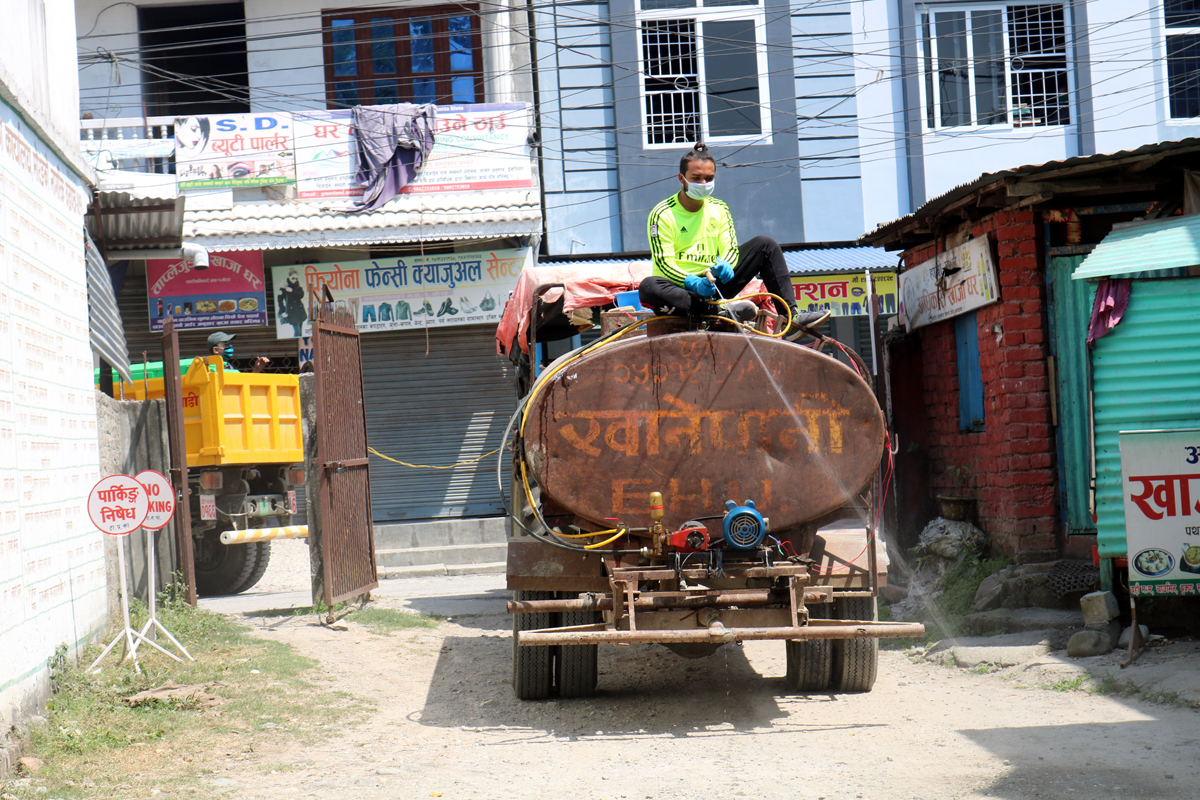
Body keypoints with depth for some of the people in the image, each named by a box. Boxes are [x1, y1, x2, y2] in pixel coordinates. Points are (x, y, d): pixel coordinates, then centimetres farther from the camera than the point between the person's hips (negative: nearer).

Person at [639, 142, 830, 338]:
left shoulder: (719, 209, 10)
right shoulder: (662, 215, -6)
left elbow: (731, 249, 3)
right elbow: (664, 263, -14)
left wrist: (725, 266, -22)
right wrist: (693, 283, -32)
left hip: (713, 284, 5)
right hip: (680, 289, -5)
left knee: (766, 244, -3)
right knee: (649, 287, -39)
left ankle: (791, 317, -15)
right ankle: (720, 311, -44)